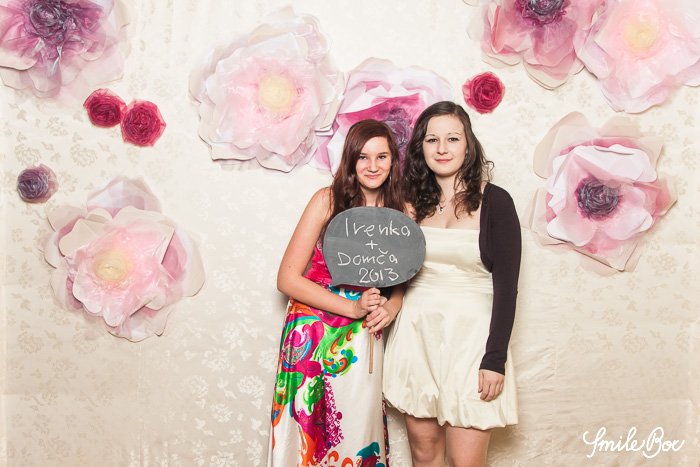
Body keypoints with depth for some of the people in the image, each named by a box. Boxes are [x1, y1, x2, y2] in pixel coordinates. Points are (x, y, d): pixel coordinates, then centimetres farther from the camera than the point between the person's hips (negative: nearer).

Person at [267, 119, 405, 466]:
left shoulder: (401, 210, 2)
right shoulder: (328, 200, -9)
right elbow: (287, 278, -11)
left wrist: (392, 306, -9)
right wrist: (352, 307, -17)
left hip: (363, 342, 3)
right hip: (313, 337, -3)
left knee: (357, 438, 12)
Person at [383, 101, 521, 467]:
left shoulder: (494, 201, -5)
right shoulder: (414, 200, 7)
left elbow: (506, 287, -7)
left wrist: (495, 359, -11)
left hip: (469, 336, -3)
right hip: (415, 334, 4)